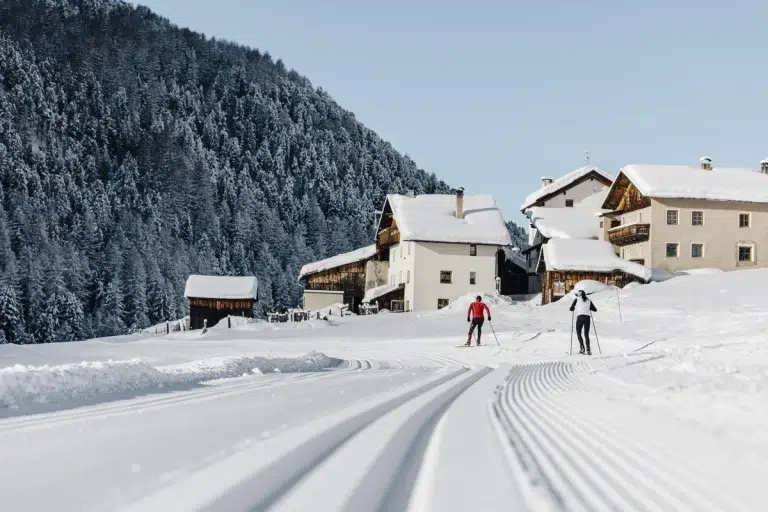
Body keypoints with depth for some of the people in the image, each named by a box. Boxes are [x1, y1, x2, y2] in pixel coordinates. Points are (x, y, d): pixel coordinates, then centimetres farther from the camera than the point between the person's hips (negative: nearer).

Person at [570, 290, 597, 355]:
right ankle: (588, 350, -4)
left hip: (580, 317, -3)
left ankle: (582, 347, -6)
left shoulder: (577, 299, 10)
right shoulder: (588, 301, 17)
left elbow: (571, 309, 13)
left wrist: (575, 308, 34)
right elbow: (595, 309, 21)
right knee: (586, 334, 9)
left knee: (578, 333, 11)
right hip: (587, 318, 3)